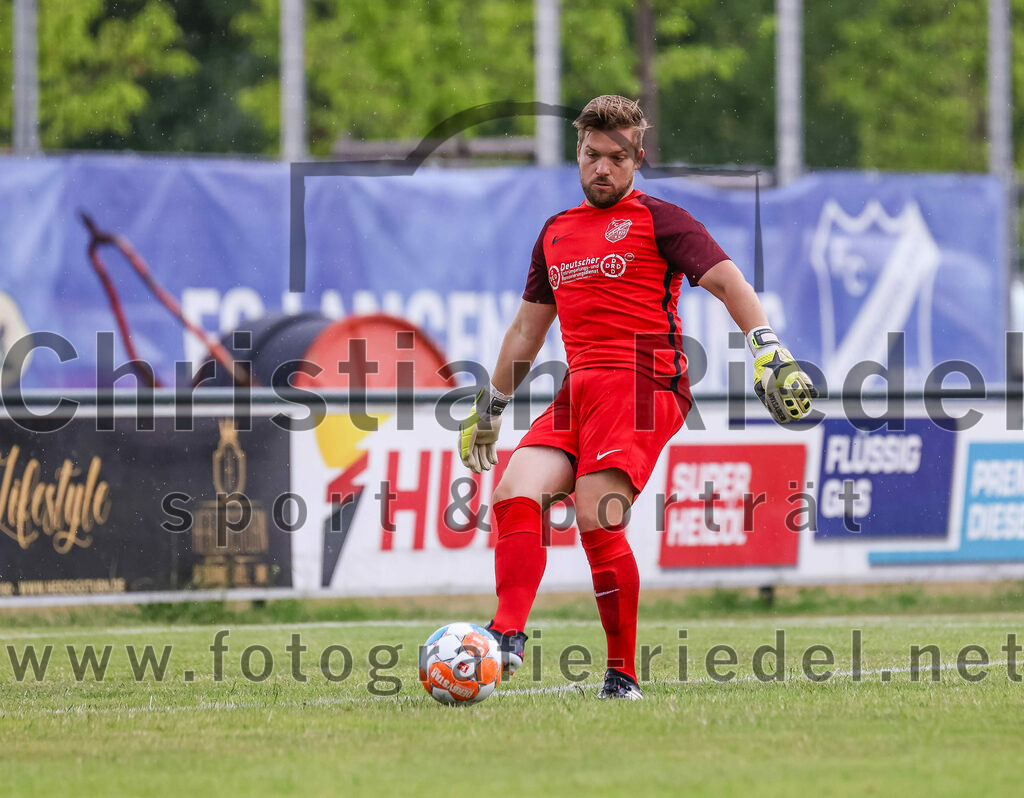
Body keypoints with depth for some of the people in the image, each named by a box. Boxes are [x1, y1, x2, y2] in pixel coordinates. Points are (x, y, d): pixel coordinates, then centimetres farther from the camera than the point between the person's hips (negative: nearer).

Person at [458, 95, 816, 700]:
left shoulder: (657, 219, 5)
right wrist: (491, 407, 34)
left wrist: (770, 354, -17)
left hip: (640, 379, -7)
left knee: (598, 519, -20)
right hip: (578, 388, 7)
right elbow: (528, 327, 33)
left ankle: (623, 674, -12)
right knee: (517, 491, -16)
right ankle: (508, 637, -24)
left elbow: (726, 280, -3)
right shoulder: (556, 232, 24)